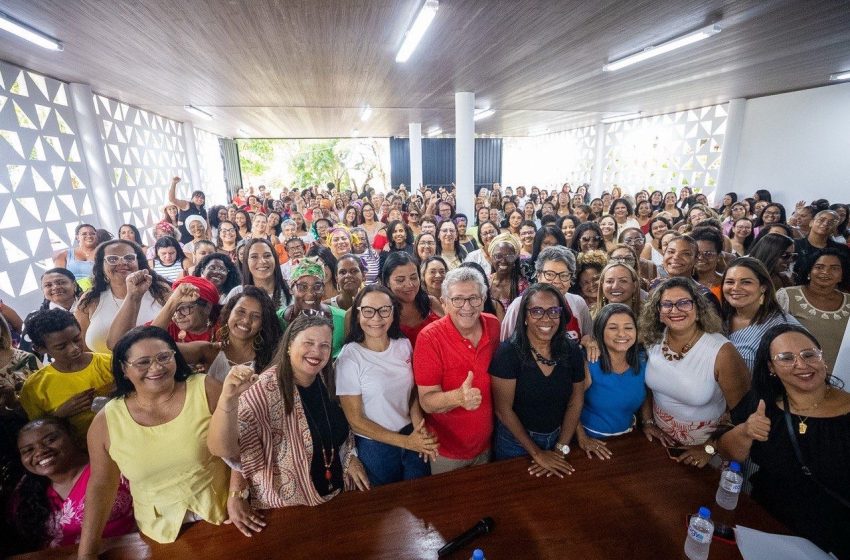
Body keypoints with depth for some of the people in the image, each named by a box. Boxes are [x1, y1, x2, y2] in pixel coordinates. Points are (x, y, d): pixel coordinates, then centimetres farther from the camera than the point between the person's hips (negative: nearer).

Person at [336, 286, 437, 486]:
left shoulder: (404, 345, -6)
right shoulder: (349, 357, -19)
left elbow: (412, 392, 5)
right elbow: (356, 420, -14)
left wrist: (420, 429, -12)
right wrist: (405, 442, -15)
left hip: (412, 436, 4)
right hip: (374, 445, -3)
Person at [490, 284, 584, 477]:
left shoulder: (572, 351, -8)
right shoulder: (508, 352, -22)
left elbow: (575, 403, 0)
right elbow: (503, 409, -18)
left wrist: (560, 450, -5)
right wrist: (537, 453, -13)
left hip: (558, 438, 4)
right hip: (516, 441, -4)